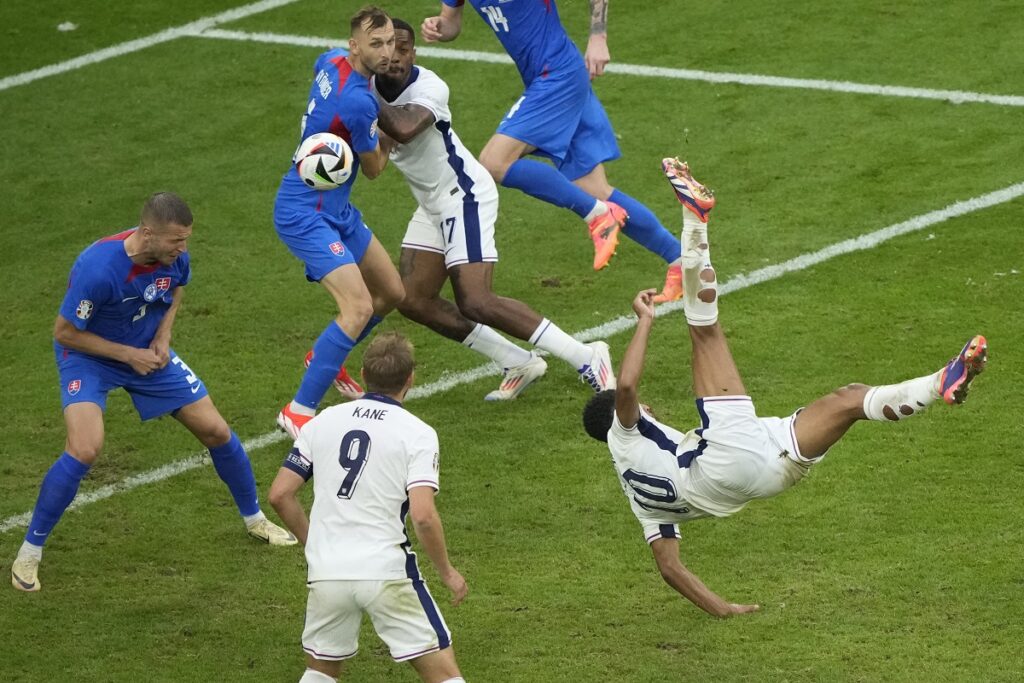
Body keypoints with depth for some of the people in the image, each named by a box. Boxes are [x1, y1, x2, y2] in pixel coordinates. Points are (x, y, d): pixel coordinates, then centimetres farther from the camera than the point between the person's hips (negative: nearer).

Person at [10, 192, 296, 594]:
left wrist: (164, 333, -6)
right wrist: (129, 355, -21)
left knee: (216, 432, 5)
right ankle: (28, 553, -10)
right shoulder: (98, 268, -36)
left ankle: (254, 519, 31)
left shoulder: (174, 255, -18)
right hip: (88, 355, -5)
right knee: (84, 450, -26)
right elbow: (65, 333, -23)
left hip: (149, 352, 5)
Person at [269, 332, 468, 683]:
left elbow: (280, 495, 8)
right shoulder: (417, 433, -4)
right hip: (386, 572, -4)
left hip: (326, 573, 4)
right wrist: (447, 572, 0)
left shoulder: (323, 421, 9)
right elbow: (423, 516, -14)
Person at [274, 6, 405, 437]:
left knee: (391, 292, 18)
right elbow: (373, 169, -9)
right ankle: (298, 413, -20)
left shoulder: (331, 62, -1)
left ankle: (324, 359, 40)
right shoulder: (358, 103, -27)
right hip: (305, 214, -10)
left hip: (336, 208, 10)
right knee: (359, 307, -23)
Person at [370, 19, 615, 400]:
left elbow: (404, 129, -44)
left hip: (463, 195, -9)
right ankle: (517, 363, 11)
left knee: (476, 304, -17)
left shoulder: (428, 88, -25)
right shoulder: (366, 84, -3)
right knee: (413, 301, 4)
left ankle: (587, 359, -9)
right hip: (431, 204, 9)